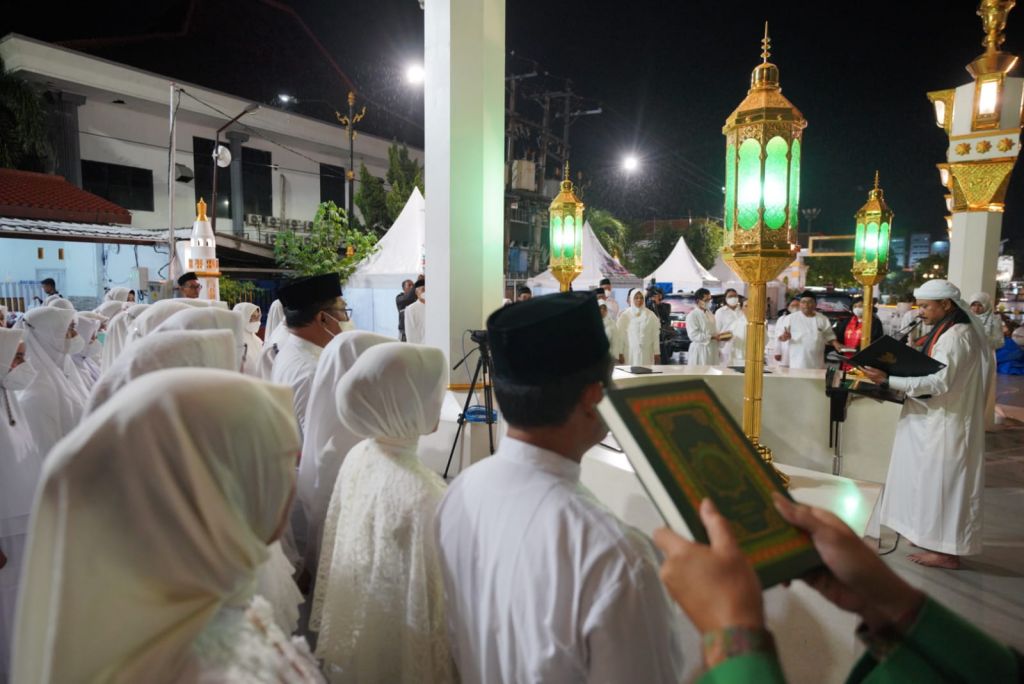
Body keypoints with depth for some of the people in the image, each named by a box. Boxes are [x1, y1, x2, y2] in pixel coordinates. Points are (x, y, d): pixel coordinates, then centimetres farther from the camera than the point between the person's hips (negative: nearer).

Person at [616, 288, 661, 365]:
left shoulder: (651, 315, 3)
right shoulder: (625, 315, 0)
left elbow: (655, 335, 4)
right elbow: (620, 335, 0)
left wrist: (657, 353, 2)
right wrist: (620, 353, -3)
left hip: (646, 354, 1)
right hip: (629, 353, -1)